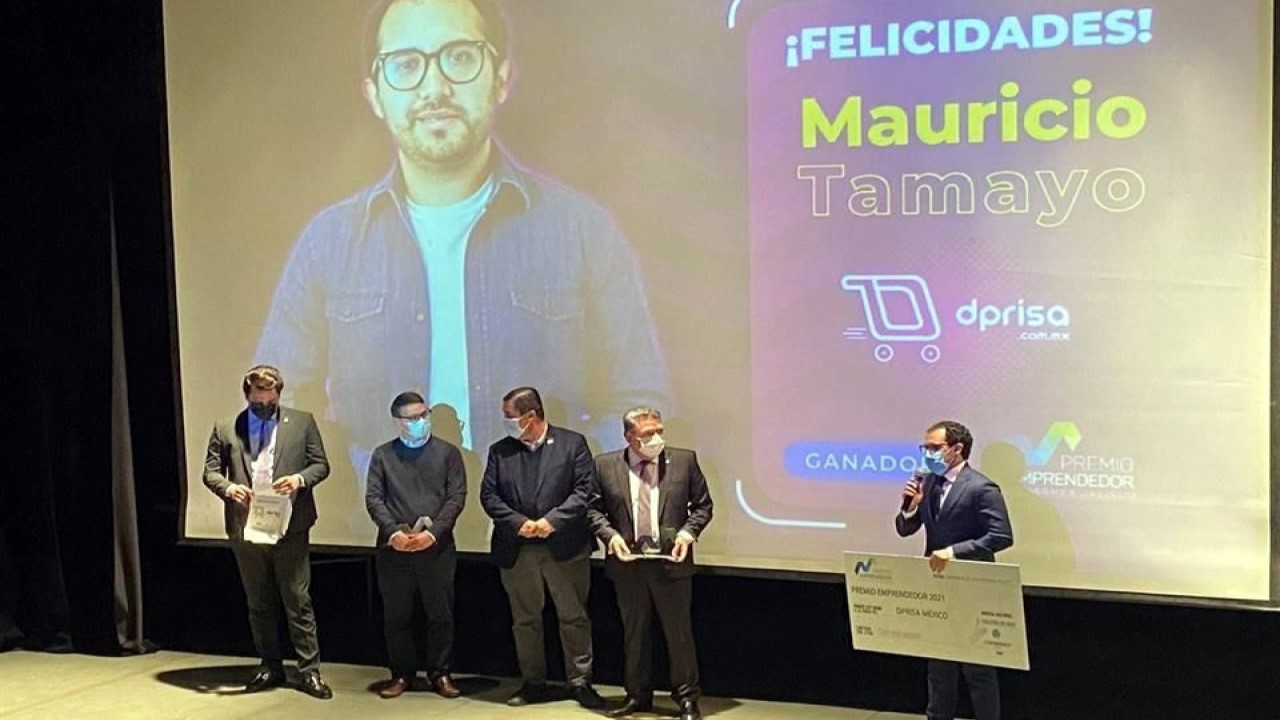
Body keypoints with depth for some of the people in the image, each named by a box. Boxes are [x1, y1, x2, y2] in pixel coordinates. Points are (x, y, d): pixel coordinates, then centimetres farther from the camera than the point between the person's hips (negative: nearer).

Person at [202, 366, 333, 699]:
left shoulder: (302, 422, 3)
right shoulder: (225, 429, 6)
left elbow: (321, 464, 3)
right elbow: (210, 471, 5)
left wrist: (300, 478, -17)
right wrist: (228, 487, -16)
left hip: (290, 527, -2)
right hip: (245, 529, 2)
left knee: (298, 601, 0)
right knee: (259, 604, 12)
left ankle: (310, 670, 6)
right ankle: (271, 666, 24)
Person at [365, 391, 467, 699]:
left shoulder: (448, 452, 6)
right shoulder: (383, 454, 9)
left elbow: (457, 497, -2)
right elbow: (374, 498, 1)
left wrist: (433, 532, -14)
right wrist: (393, 531, -14)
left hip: (437, 547, -1)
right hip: (394, 548, 1)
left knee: (441, 614, 3)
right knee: (396, 615, 6)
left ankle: (440, 673, 14)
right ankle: (402, 673, 18)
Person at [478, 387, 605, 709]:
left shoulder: (572, 443, -1)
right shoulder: (500, 451, 7)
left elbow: (585, 489, -7)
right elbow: (489, 495, 3)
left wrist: (551, 520, -16)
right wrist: (518, 522, -12)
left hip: (565, 547, -3)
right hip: (516, 550, 3)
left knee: (574, 617, 3)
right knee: (525, 620, 10)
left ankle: (580, 682, 13)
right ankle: (534, 684, 21)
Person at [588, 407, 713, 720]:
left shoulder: (684, 460, -1)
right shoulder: (605, 465, 0)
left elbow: (702, 504, 4)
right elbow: (594, 509, 5)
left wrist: (687, 533, -10)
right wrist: (610, 535, -11)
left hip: (671, 562, -1)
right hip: (627, 563, 1)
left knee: (679, 632, 5)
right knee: (634, 633, 13)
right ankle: (637, 695, 27)